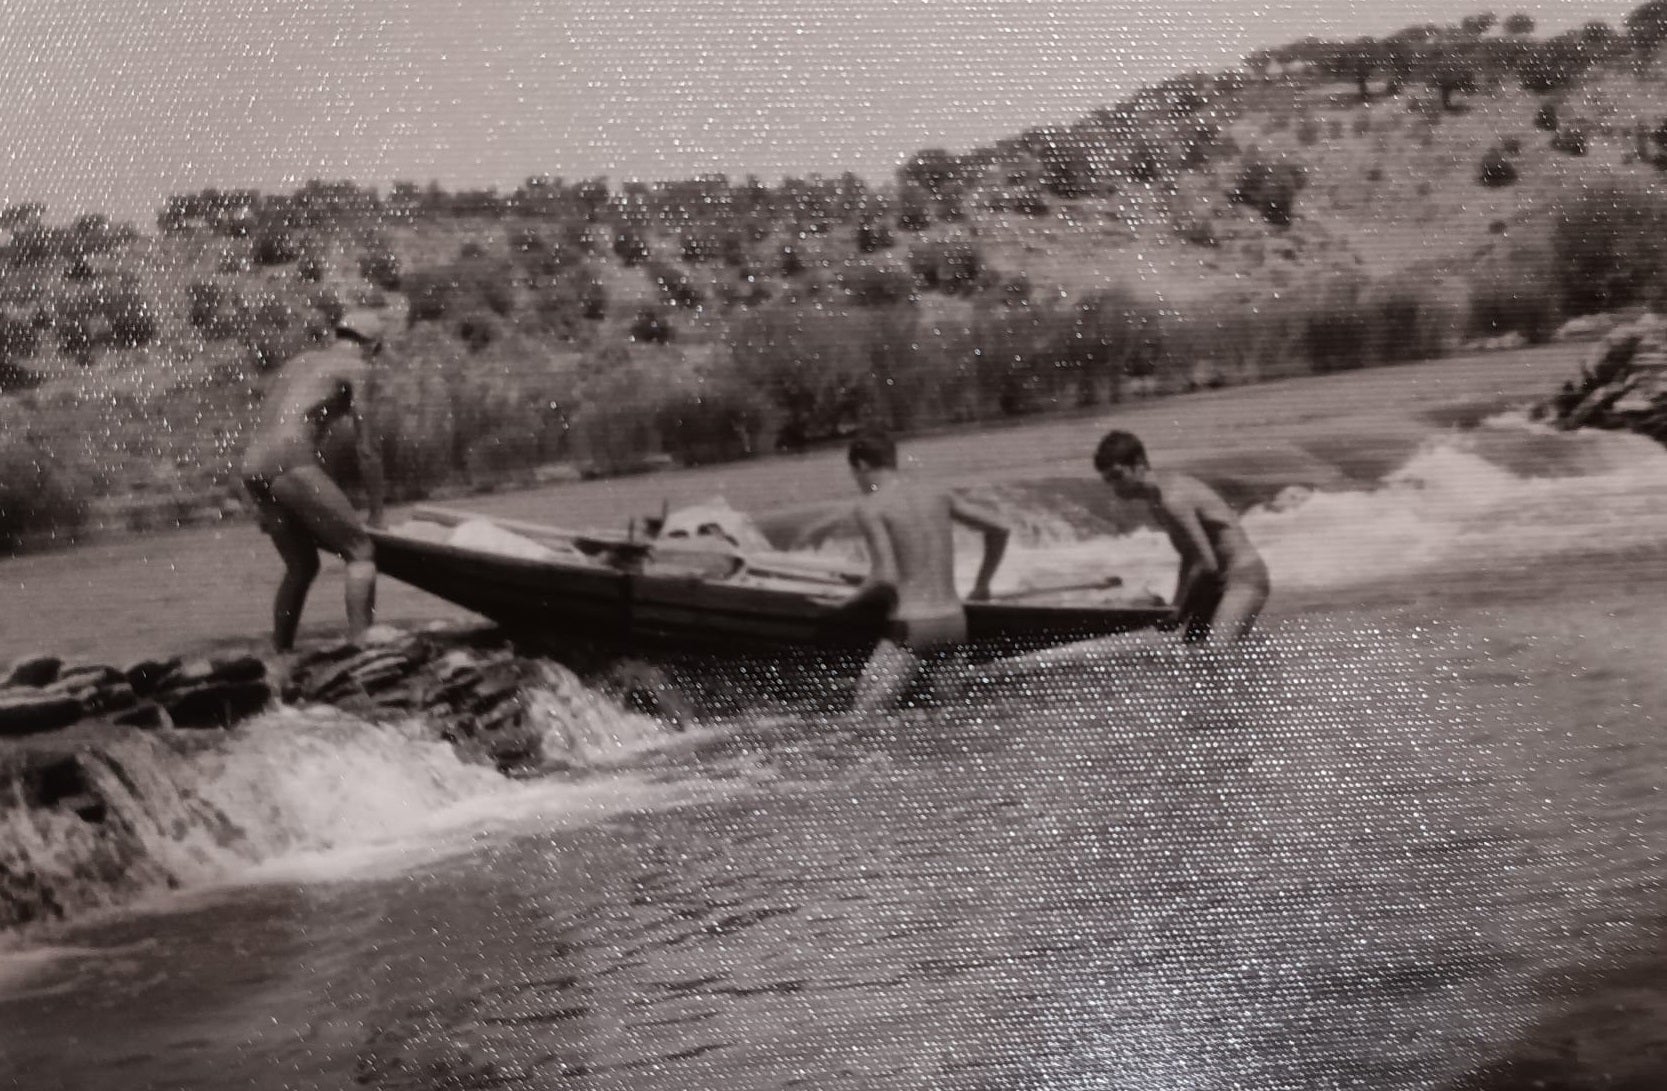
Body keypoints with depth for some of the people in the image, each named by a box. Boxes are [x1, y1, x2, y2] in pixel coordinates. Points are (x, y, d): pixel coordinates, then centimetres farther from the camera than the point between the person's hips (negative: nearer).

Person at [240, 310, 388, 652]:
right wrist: (376, 514, 12)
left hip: (252, 466, 8)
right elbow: (367, 450, 4)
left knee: (302, 565, 19)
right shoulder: (358, 370, 8)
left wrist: (267, 507, 37)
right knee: (360, 551, -4)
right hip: (290, 463, -8)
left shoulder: (298, 362, 31)